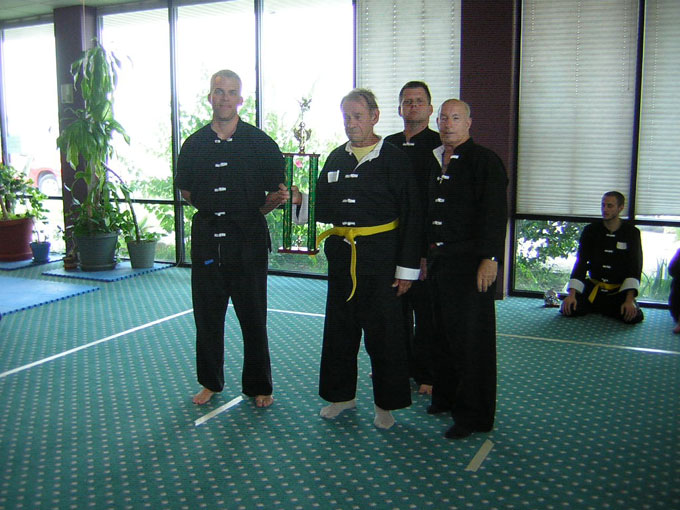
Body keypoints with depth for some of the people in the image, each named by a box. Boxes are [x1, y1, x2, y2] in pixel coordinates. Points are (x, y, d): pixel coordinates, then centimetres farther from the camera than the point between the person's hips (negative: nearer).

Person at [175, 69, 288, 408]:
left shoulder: (260, 143, 0)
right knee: (207, 316, 11)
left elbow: (276, 191, 6)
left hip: (248, 240, -2)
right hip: (207, 240, 2)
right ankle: (211, 382, 29)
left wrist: (266, 205, -12)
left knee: (253, 318, 5)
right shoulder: (194, 144, 6)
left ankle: (258, 386, 21)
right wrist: (212, 207, 4)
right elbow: (186, 192, 16)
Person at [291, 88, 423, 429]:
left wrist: (407, 268, -9)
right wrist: (301, 200, -5)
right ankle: (342, 394, 30)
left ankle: (386, 403, 20)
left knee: (383, 332, 3)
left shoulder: (394, 160, -5)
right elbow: (324, 207, 17)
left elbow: (411, 217, -6)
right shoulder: (336, 159, 10)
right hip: (342, 256, 5)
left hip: (380, 257, -5)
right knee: (339, 329, 13)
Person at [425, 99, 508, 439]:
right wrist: (424, 255, 17)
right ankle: (446, 398, 27)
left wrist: (490, 259, -19)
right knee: (442, 333, 12)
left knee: (471, 338, -1)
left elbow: (495, 214, -12)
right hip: (437, 259, 7)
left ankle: (473, 415, 9)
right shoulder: (434, 162, 17)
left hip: (470, 262, -7)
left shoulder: (485, 161, -5)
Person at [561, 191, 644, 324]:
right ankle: (594, 308, 11)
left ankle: (599, 308, 5)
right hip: (593, 288, 1)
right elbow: (580, 262, -5)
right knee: (568, 310, -23)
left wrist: (629, 300, -22)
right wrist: (572, 294, -17)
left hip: (619, 291, 0)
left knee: (634, 317, -26)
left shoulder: (631, 233, -3)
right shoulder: (591, 231, 0)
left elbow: (635, 268, -9)